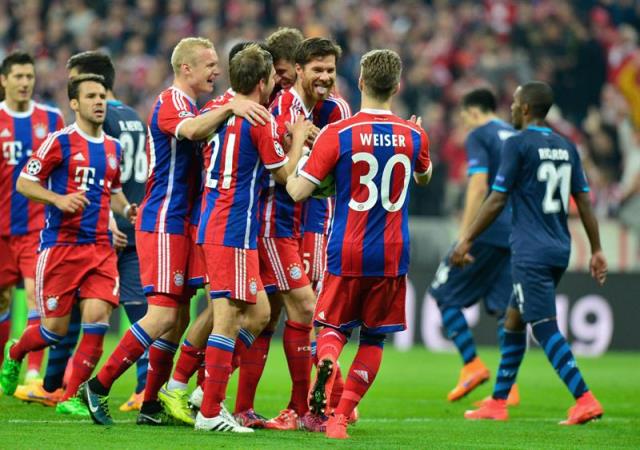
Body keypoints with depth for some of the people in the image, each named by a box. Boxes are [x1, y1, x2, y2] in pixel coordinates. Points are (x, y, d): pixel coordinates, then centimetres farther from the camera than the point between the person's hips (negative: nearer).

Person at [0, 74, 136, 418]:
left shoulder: (112, 147, 13)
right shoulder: (60, 142, -5)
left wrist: (127, 209, 7)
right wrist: (59, 199, -18)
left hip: (100, 247, 5)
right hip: (60, 244, -5)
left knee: (97, 318, -11)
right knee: (55, 328, -1)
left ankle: (71, 397, -2)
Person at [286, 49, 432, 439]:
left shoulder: (337, 134, -9)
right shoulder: (414, 136, 1)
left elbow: (298, 190, -10)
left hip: (347, 253, -1)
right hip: (393, 256, 1)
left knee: (334, 329, 11)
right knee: (373, 339, 11)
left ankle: (326, 364, -24)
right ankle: (341, 416, 2)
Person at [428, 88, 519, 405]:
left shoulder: (479, 137, -3)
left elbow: (478, 187, -14)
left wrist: (464, 237, -16)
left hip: (487, 232, -7)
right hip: (518, 234, 7)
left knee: (444, 294, 6)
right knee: (505, 310, 6)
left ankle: (472, 364, -3)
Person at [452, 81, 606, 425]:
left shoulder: (517, 145, -9)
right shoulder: (566, 148, 12)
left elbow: (497, 201, -9)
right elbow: (584, 202, 11)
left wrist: (467, 241, -2)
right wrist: (596, 250, 15)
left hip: (530, 254, -8)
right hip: (559, 251, 8)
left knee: (545, 328, -10)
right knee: (512, 321, 17)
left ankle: (585, 400, -22)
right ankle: (498, 403, 21)